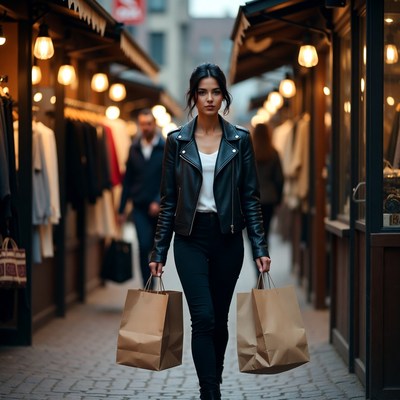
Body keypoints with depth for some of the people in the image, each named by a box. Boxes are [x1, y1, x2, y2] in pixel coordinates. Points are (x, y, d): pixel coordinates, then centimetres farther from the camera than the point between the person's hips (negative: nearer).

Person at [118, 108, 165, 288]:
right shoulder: (134, 149, 6)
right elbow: (127, 180, 9)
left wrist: (159, 201, -20)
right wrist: (122, 209, 8)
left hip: (160, 208, -1)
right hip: (140, 207, 1)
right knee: (144, 246, -13)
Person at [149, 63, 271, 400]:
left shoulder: (240, 140, 2)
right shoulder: (177, 141, 1)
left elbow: (251, 197, 2)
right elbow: (168, 200, 4)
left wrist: (260, 248, -5)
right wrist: (159, 252, 2)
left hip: (227, 237, 1)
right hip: (191, 237, -1)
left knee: (220, 318, 11)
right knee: (203, 318, -12)